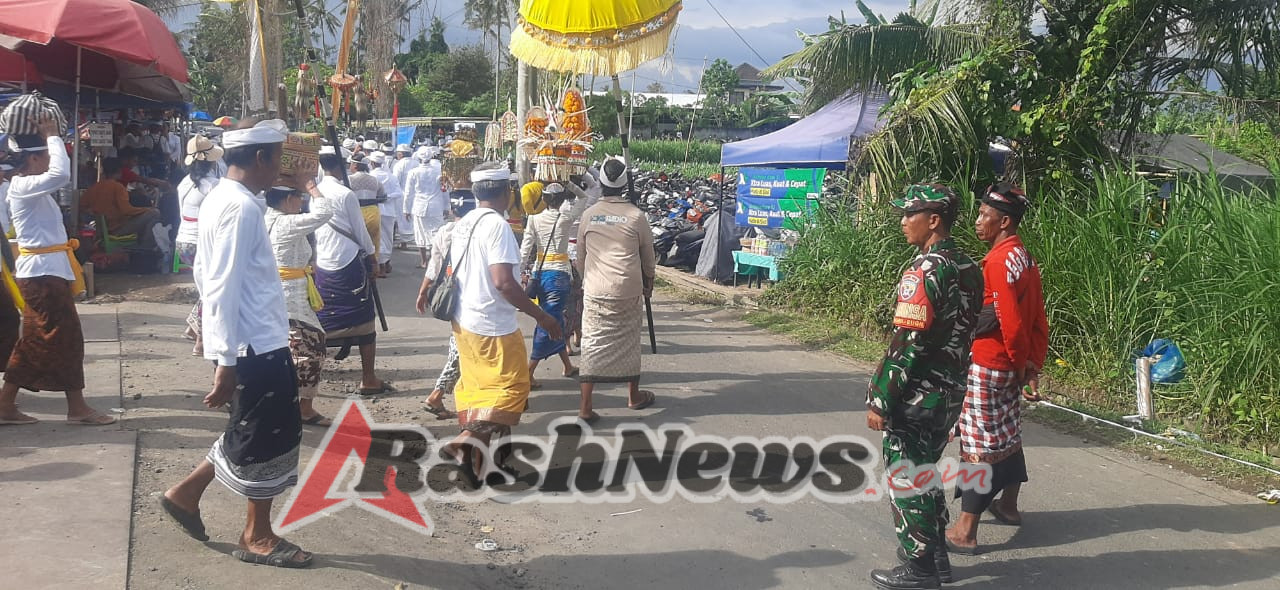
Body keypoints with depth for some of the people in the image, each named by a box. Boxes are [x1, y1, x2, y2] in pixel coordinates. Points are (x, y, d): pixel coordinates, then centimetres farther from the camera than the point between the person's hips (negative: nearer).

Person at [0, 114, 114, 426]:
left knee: (35, 340, 13)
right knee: (66, 338, -4)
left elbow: (58, 174, 28)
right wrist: (52, 136, -20)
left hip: (46, 271, 10)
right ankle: (77, 407, 3)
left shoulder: (32, 188, 14)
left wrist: (50, 137, 17)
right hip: (43, 272, -10)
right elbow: (61, 174, -31)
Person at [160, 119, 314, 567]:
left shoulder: (220, 199, 12)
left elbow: (205, 276, 20)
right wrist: (227, 361, -22)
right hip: (255, 347, -10)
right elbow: (224, 289, -23)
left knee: (251, 434, 21)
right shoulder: (242, 207, -19)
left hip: (255, 343, 10)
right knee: (269, 440, 4)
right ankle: (258, 538, 17)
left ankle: (187, 493, 28)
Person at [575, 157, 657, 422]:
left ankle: (585, 407, -5)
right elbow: (648, 254, 6)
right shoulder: (636, 216, -4)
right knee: (629, 343, 14)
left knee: (593, 343, 2)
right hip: (628, 290, -1)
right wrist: (648, 281, 22)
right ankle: (634, 396, 31)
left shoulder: (589, 215, 1)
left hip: (595, 291, 1)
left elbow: (580, 256, 10)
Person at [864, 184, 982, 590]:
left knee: (905, 479, 3)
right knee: (926, 471, 21)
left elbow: (907, 344, -22)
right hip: (951, 391, 9)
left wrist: (880, 400, -18)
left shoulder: (925, 271, -20)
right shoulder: (968, 268, 8)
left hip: (916, 396, -9)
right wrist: (952, 382, 20)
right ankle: (936, 553, 31)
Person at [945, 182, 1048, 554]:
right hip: (1011, 366, 10)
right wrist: (1032, 363, 10)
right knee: (1006, 434, 22)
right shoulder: (1025, 259, 10)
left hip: (987, 366, -9)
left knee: (978, 444, -5)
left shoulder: (998, 261, -20)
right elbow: (1038, 320, 11)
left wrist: (1022, 362, -8)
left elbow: (1010, 321, -22)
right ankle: (1008, 505, 38)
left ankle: (965, 531, -1)